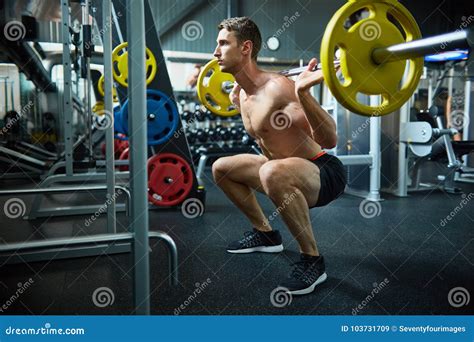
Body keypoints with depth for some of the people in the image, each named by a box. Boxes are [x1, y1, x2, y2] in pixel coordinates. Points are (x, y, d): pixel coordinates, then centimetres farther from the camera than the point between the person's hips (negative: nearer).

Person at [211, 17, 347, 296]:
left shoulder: (277, 87, -24)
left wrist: (303, 92, -41)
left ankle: (312, 260, -18)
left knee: (272, 173, -41)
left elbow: (330, 140, -29)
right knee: (221, 168, 16)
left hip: (326, 174, -9)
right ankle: (266, 234, 25)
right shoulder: (244, 94, 3)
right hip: (290, 173, 9)